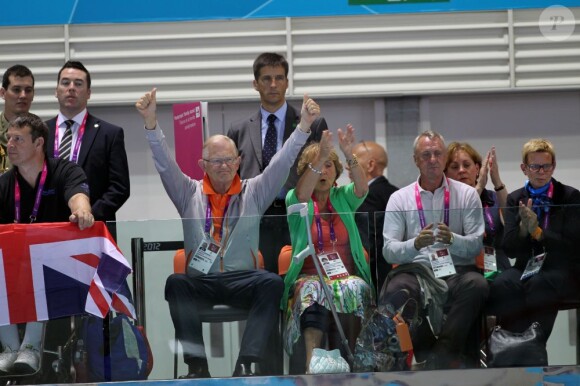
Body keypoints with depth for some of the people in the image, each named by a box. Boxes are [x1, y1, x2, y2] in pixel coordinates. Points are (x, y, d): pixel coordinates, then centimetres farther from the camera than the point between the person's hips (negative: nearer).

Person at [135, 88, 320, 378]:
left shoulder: (253, 193, 13)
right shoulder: (190, 194, 15)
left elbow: (282, 163, 4)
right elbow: (165, 164, 4)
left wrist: (304, 125, -9)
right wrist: (151, 122, -9)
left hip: (242, 279, 0)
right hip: (199, 281, 0)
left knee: (272, 283, -33)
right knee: (175, 283, -33)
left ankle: (245, 363, -37)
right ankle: (197, 364, -35)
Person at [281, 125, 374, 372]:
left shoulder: (343, 198, 12)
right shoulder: (294, 201, 8)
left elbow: (362, 189, -10)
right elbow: (301, 196, -17)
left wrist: (350, 156, -28)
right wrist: (319, 158, -32)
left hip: (347, 275, 1)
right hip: (309, 276, -1)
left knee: (354, 288, -34)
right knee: (312, 290, -36)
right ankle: (311, 361, -49)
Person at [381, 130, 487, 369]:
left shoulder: (466, 194, 11)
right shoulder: (399, 198, 11)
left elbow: (477, 244, 3)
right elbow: (388, 251, 2)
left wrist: (452, 239, -19)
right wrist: (416, 244, -19)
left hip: (456, 271, 0)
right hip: (415, 270, 0)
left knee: (477, 285, -35)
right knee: (397, 291, -35)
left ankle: (439, 357, -27)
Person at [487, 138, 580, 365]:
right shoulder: (515, 200, 14)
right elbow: (510, 249, 6)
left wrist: (537, 232, -14)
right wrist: (523, 226, -13)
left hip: (561, 270, -3)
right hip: (526, 267, 3)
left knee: (539, 285, -41)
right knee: (500, 286, -35)